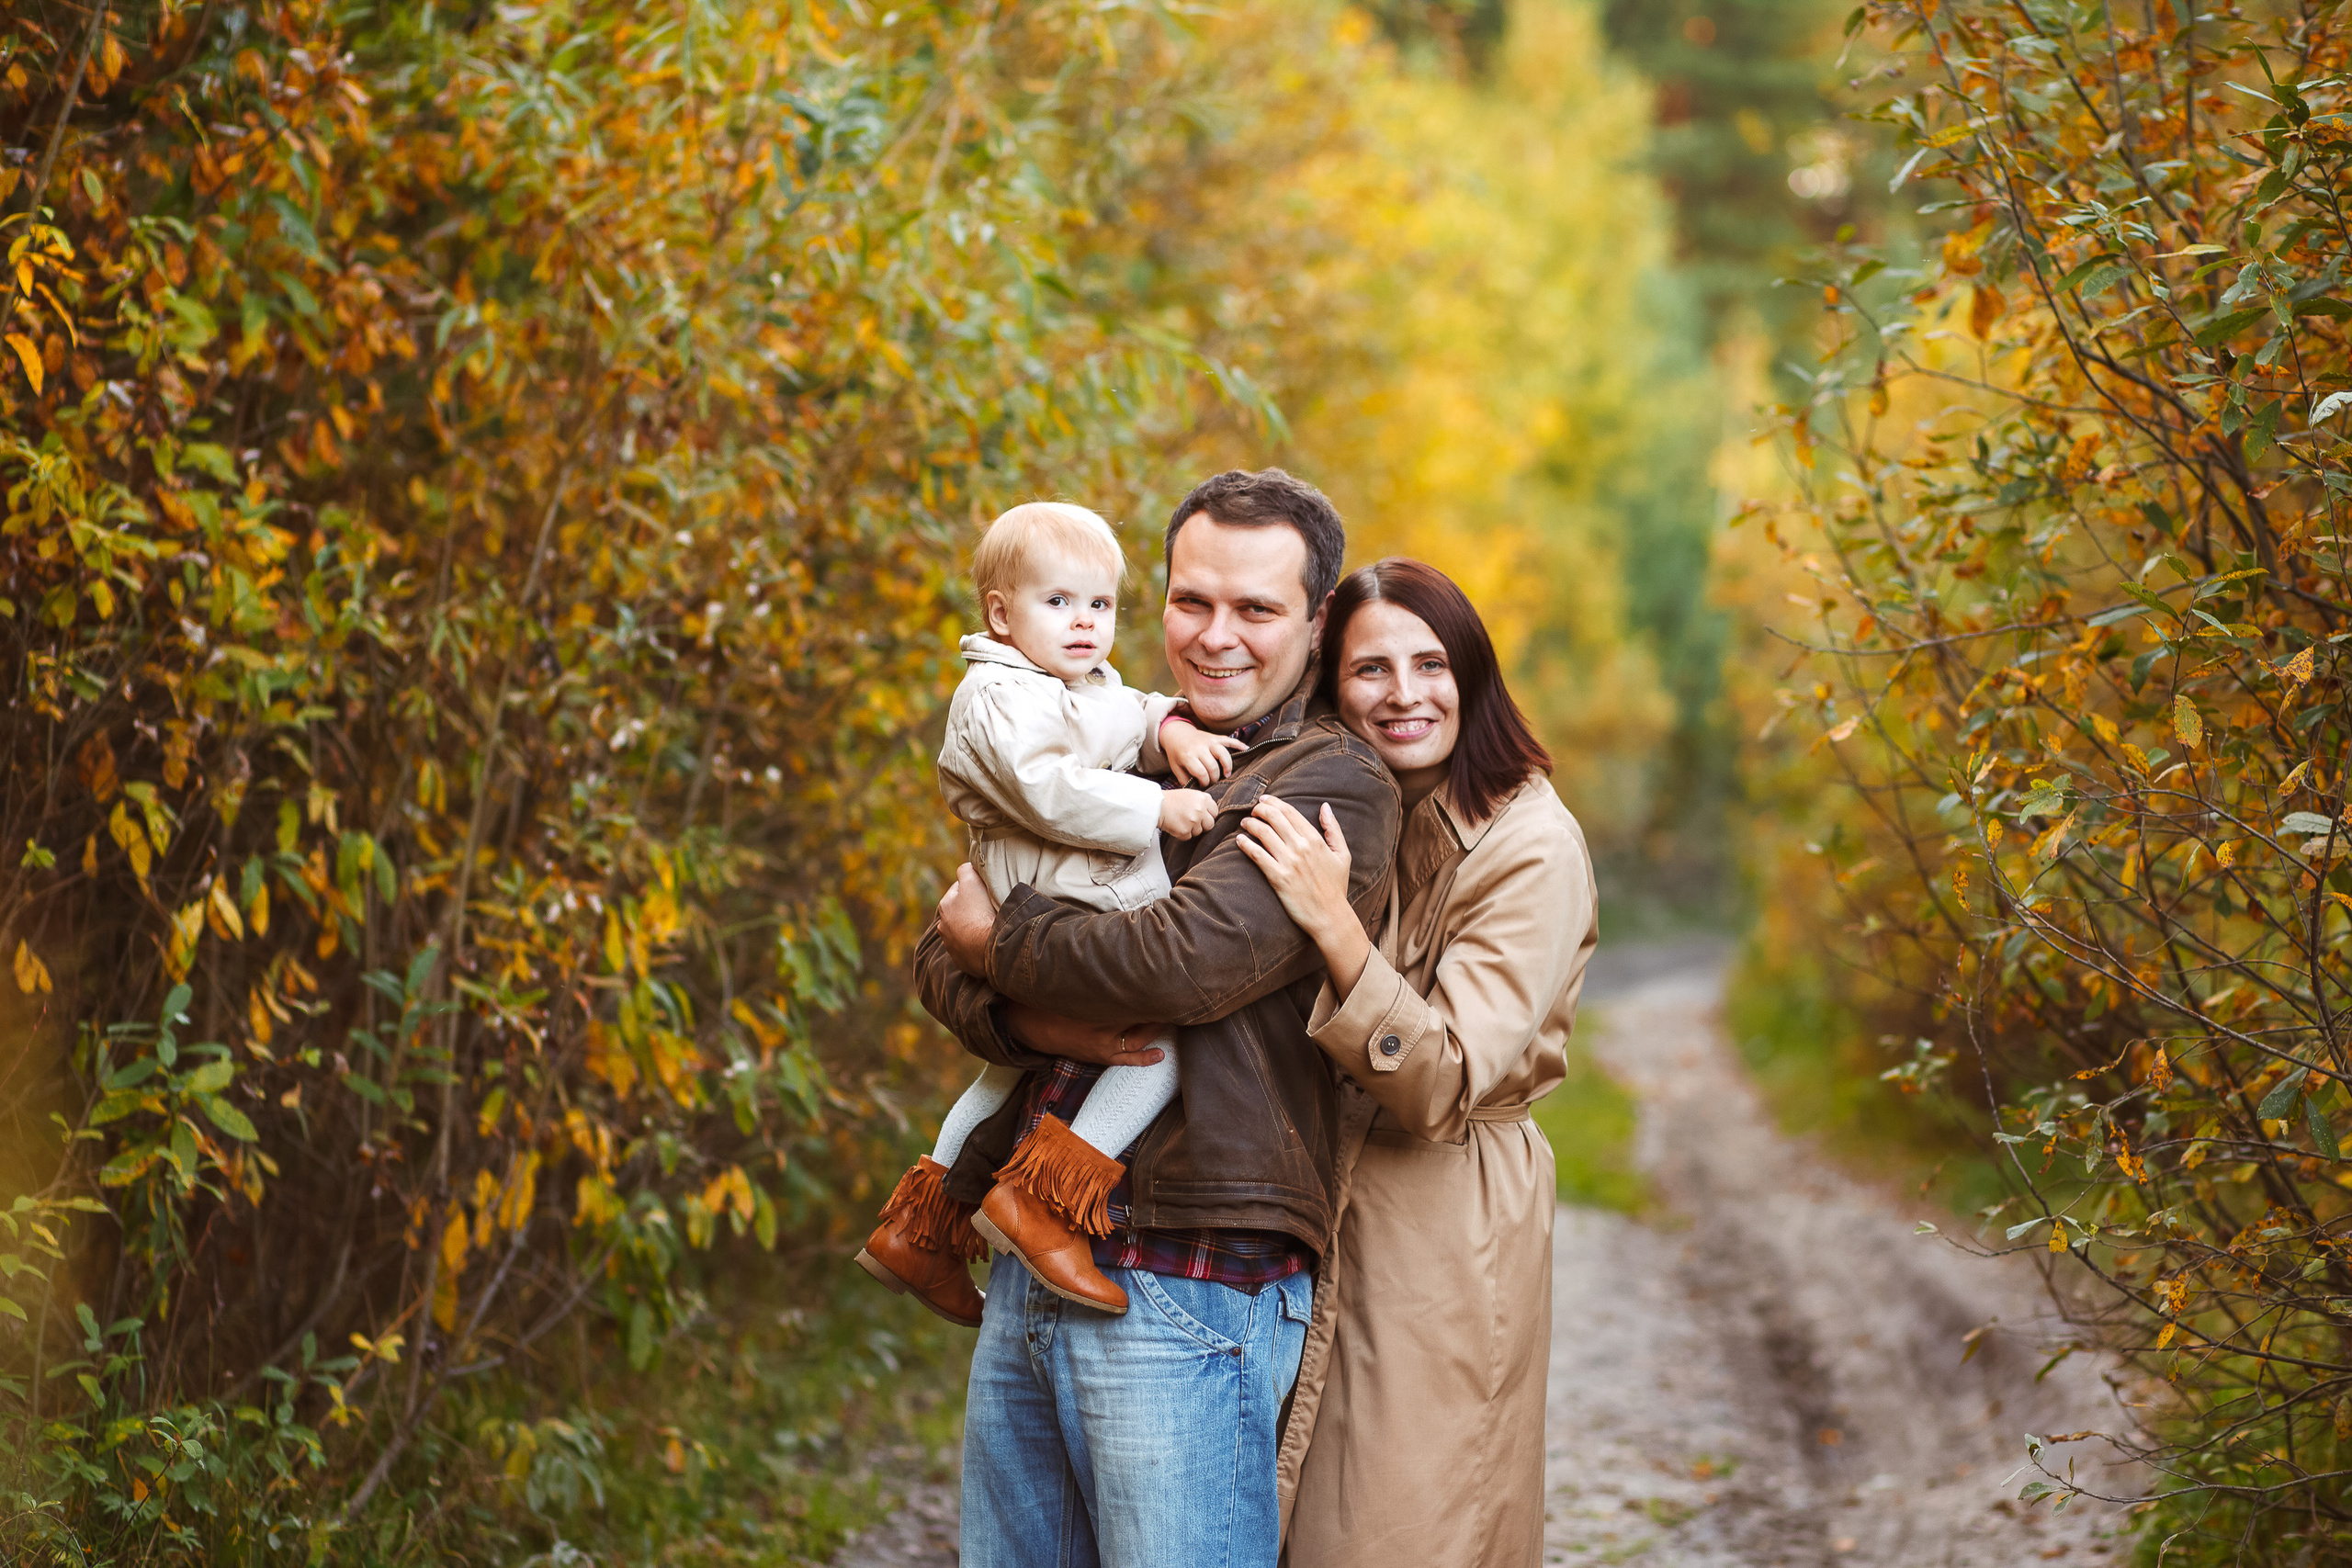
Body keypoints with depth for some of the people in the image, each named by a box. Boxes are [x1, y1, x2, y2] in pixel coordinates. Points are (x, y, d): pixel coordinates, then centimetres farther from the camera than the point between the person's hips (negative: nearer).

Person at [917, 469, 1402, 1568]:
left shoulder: (1334, 784, -6)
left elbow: (1186, 960, -21)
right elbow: (940, 957, 11)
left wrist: (1000, 938, -5)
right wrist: (1032, 1018, -11)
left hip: (1186, 1292, -7)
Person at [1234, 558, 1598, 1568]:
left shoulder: (1532, 848, -15)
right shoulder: (1328, 817, 7)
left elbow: (1446, 1085, -22)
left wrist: (1334, 926, -33)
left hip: (1445, 1237, -7)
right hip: (1319, 1211, 7)